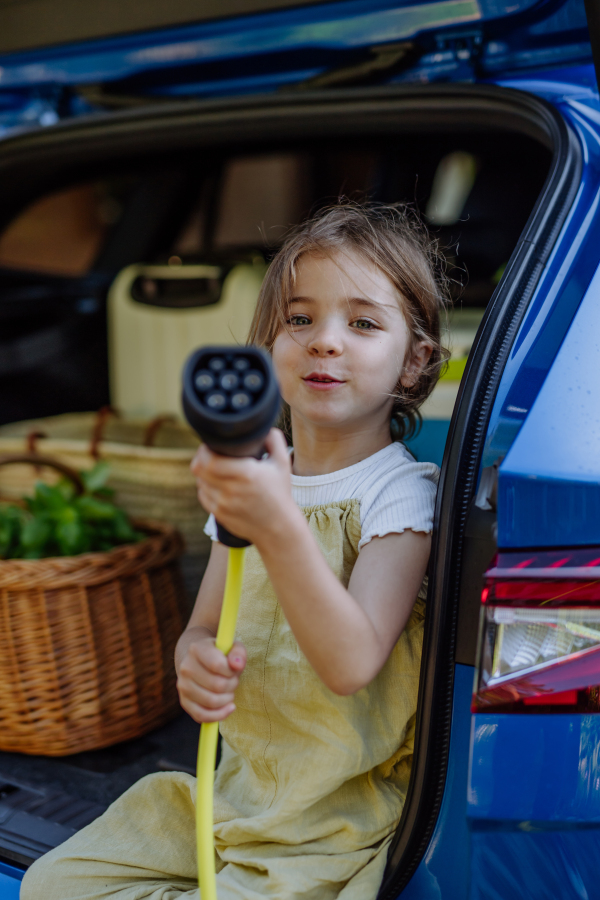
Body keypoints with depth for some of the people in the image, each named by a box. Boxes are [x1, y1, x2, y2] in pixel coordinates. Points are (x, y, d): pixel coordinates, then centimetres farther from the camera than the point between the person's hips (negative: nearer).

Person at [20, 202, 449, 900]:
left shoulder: (400, 492, -15)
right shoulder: (250, 480, 4)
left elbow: (352, 664, -28)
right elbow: (203, 629, 9)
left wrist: (280, 527, -42)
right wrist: (196, 660, -16)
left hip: (343, 817, -5)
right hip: (234, 785, 6)